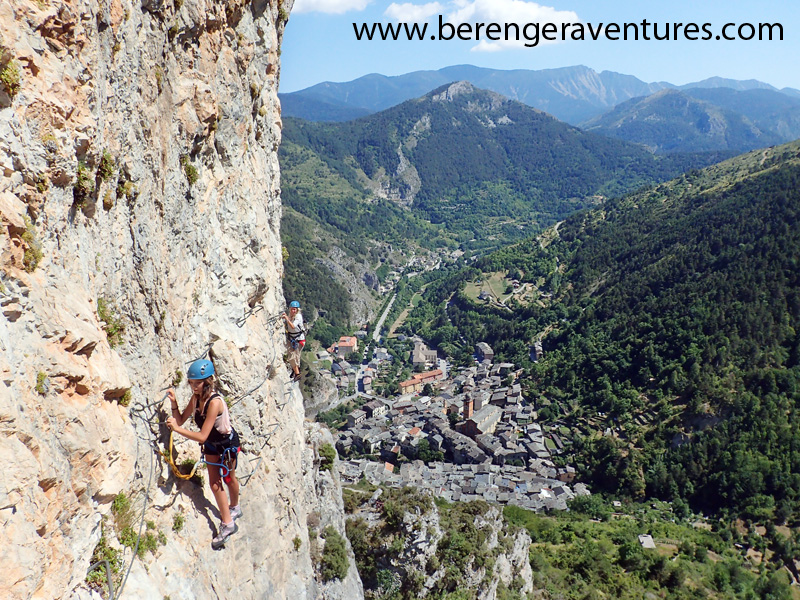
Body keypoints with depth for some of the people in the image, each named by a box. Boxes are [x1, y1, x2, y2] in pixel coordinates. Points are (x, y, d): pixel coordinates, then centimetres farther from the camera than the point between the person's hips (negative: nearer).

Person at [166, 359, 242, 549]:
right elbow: (181, 420, -7)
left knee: (229, 478, 16)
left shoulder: (214, 402, -36)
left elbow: (202, 436, -37)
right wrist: (174, 403, -21)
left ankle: (234, 507, 43)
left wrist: (177, 429, -40)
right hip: (211, 444, 6)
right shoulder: (196, 398, -12)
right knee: (214, 483, 5)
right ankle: (227, 523, 16)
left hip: (228, 442, -6)